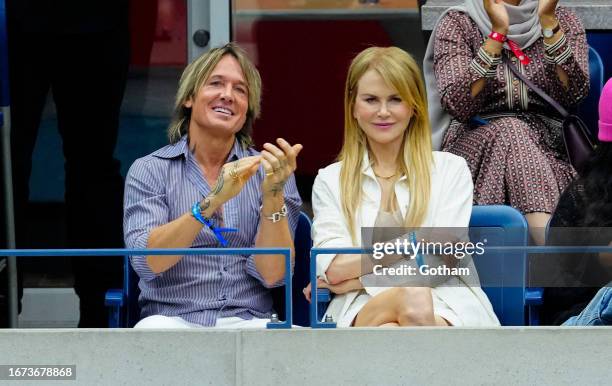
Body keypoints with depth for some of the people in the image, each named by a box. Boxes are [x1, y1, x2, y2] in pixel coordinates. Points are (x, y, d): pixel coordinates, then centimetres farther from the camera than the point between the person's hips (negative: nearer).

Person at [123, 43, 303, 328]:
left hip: (248, 321, 1)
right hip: (172, 318, -1)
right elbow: (146, 262, -10)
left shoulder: (266, 171, 9)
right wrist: (211, 203, -22)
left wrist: (273, 193, -14)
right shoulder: (148, 170, 6)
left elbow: (272, 275, -1)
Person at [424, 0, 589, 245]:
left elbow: (573, 94, -7)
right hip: (475, 144, -1)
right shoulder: (457, 23, 5)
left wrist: (547, 20, -13)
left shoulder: (564, 21, 10)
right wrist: (498, 32, -14)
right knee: (509, 132, -32)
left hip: (548, 148, 1)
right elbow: (457, 105, -11)